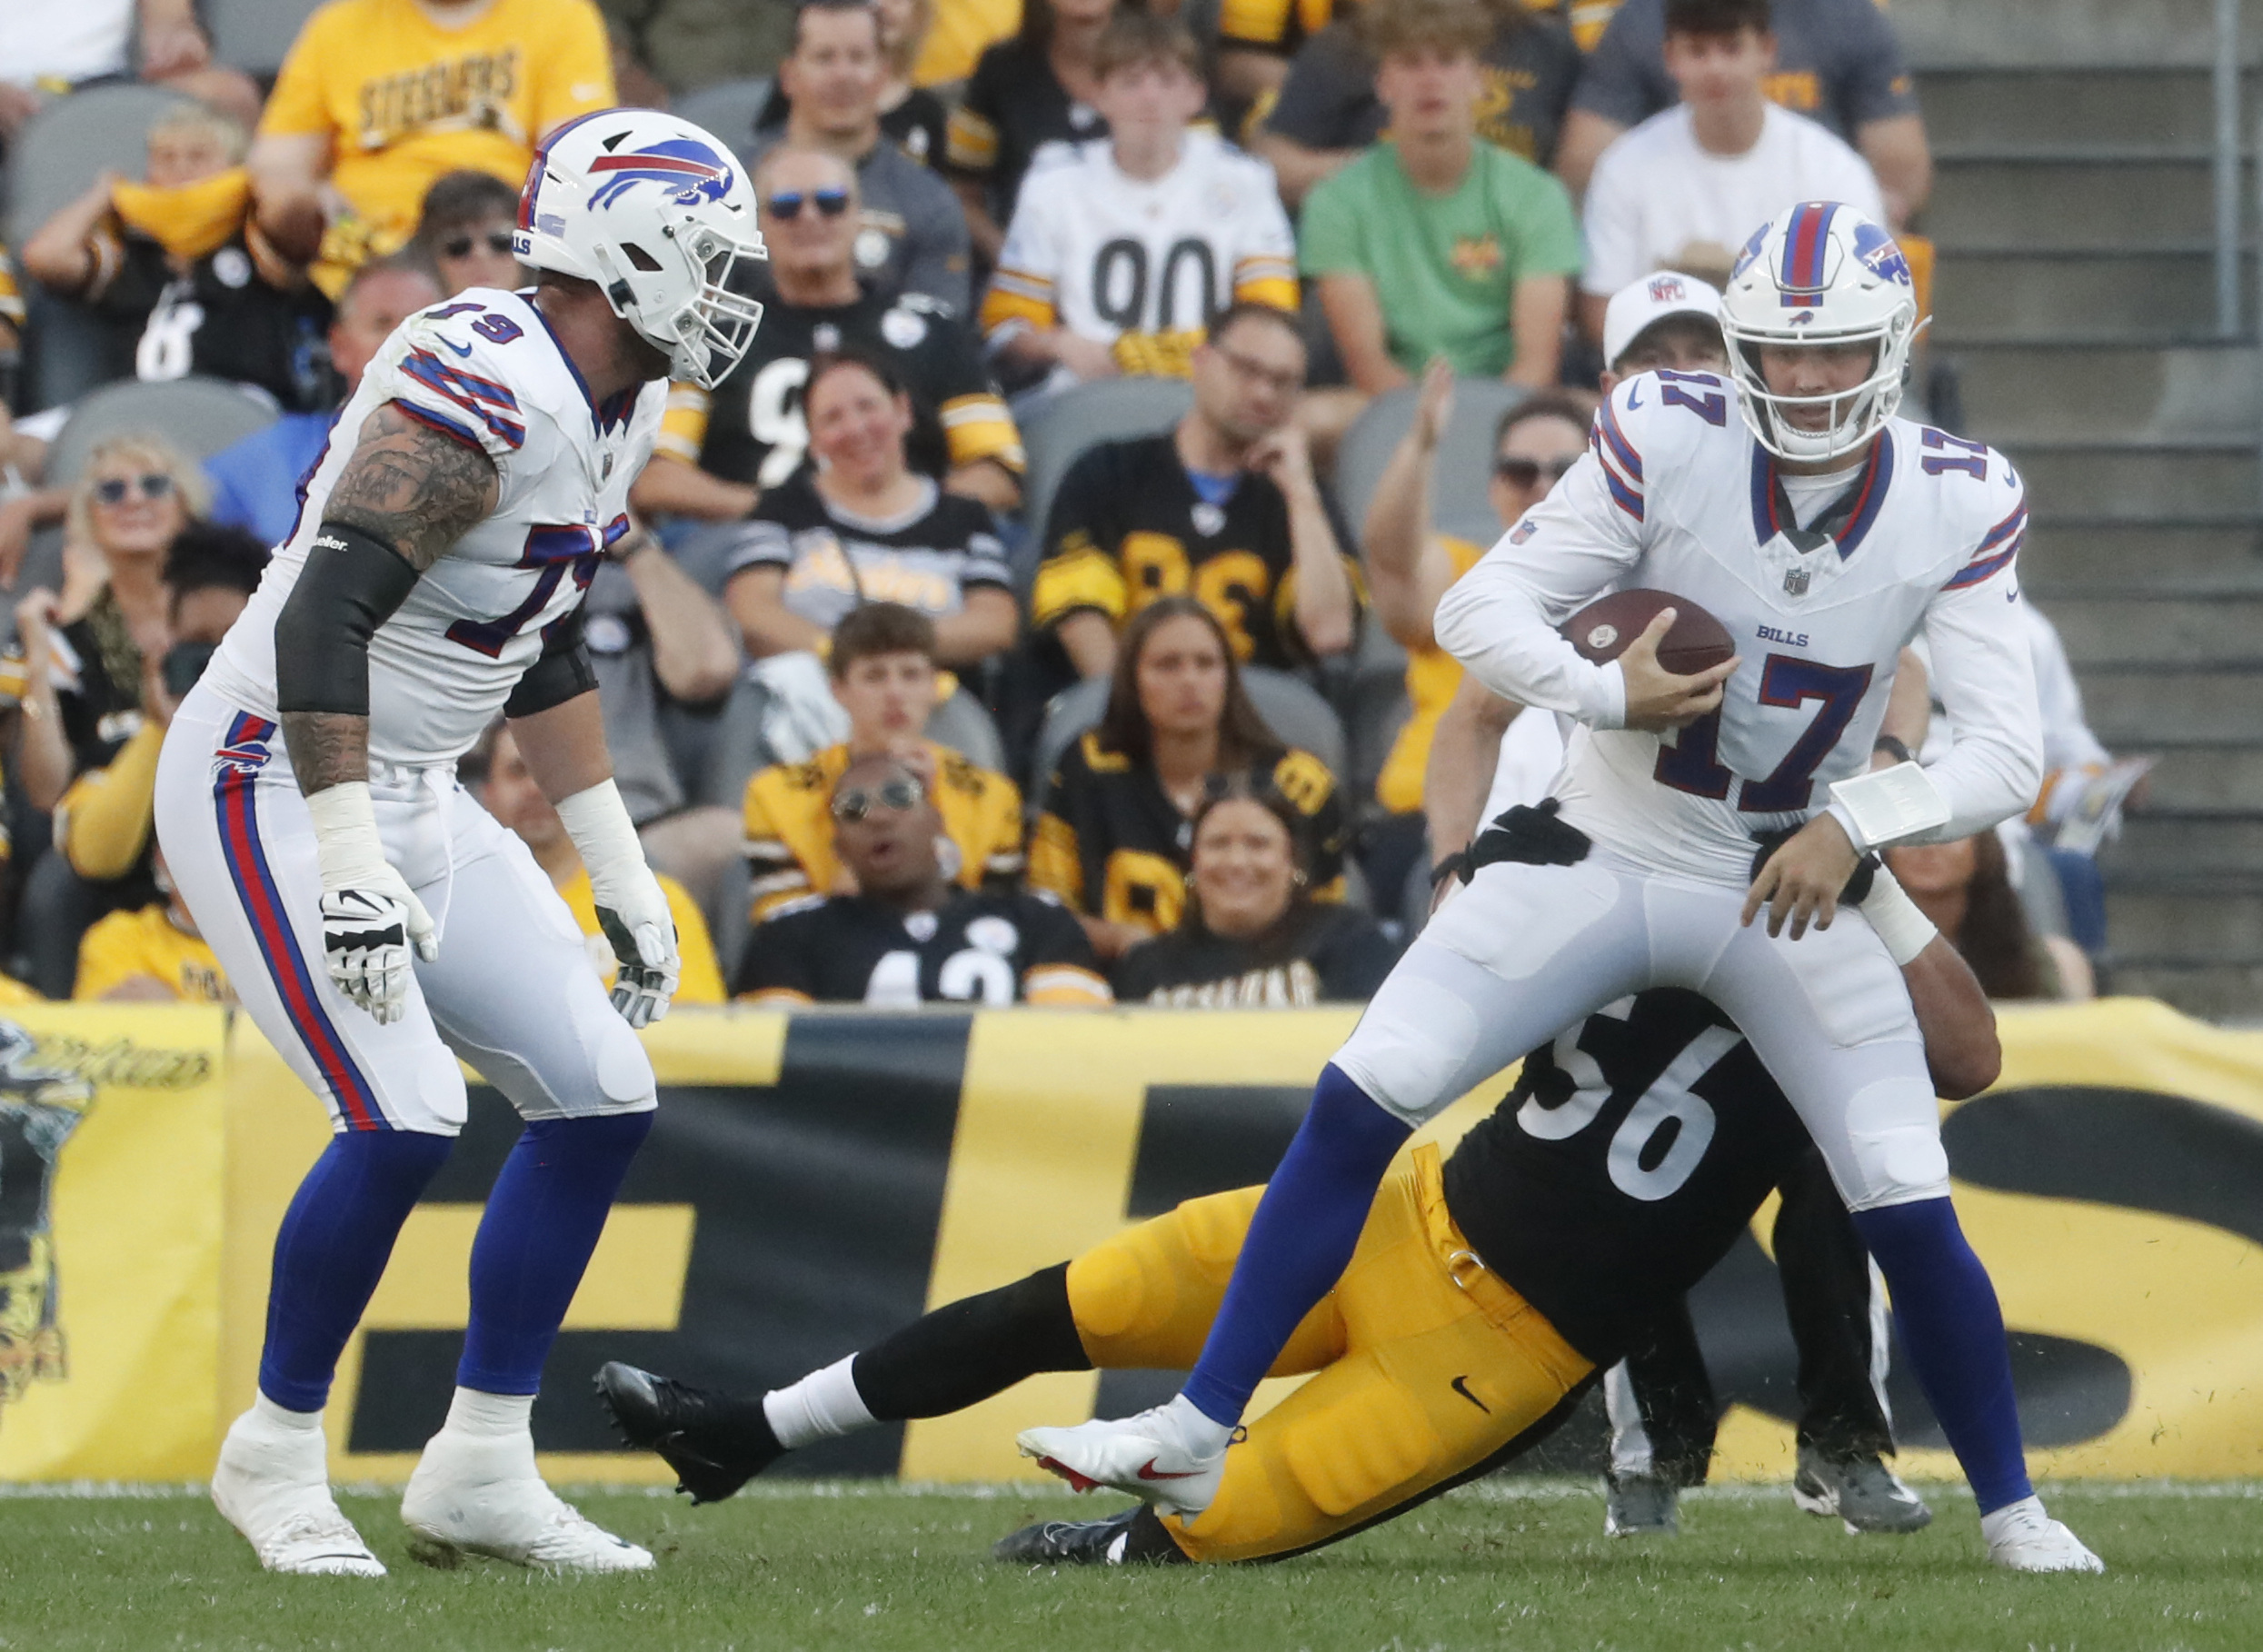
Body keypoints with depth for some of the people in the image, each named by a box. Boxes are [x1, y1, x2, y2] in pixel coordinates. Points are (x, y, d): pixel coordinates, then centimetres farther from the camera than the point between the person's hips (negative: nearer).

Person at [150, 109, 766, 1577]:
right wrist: (348, 863, -34)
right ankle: (275, 1456, 0)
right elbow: (327, 613, -30)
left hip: (415, 796, 10)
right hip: (276, 783, -10)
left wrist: (621, 875, 20)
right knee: (405, 1121, -20)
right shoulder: (483, 395, -23)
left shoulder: (617, 413, 8)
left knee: (602, 1101, 3)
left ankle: (482, 1469, 12)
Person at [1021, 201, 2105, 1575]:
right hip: (1606, 857, 0)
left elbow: (2007, 752, -13)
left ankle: (2012, 1509, 13)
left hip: (1791, 893, 0)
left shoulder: (1958, 507, -11)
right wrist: (1605, 696, -29)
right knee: (1360, 1104, -13)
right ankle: (1195, 1435, -7)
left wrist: (1856, 823, -28)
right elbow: (1480, 609, -11)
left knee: (1912, 1214, -9)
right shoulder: (1671, 441, -15)